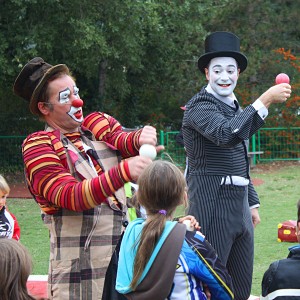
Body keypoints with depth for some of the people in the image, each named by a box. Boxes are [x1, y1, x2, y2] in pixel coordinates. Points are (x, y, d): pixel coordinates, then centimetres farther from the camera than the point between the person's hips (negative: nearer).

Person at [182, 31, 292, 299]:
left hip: (239, 207, 9)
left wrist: (252, 203, 20)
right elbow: (227, 135, -30)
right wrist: (265, 101, -31)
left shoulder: (234, 107, 19)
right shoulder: (200, 106, -10)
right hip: (212, 205, -9)